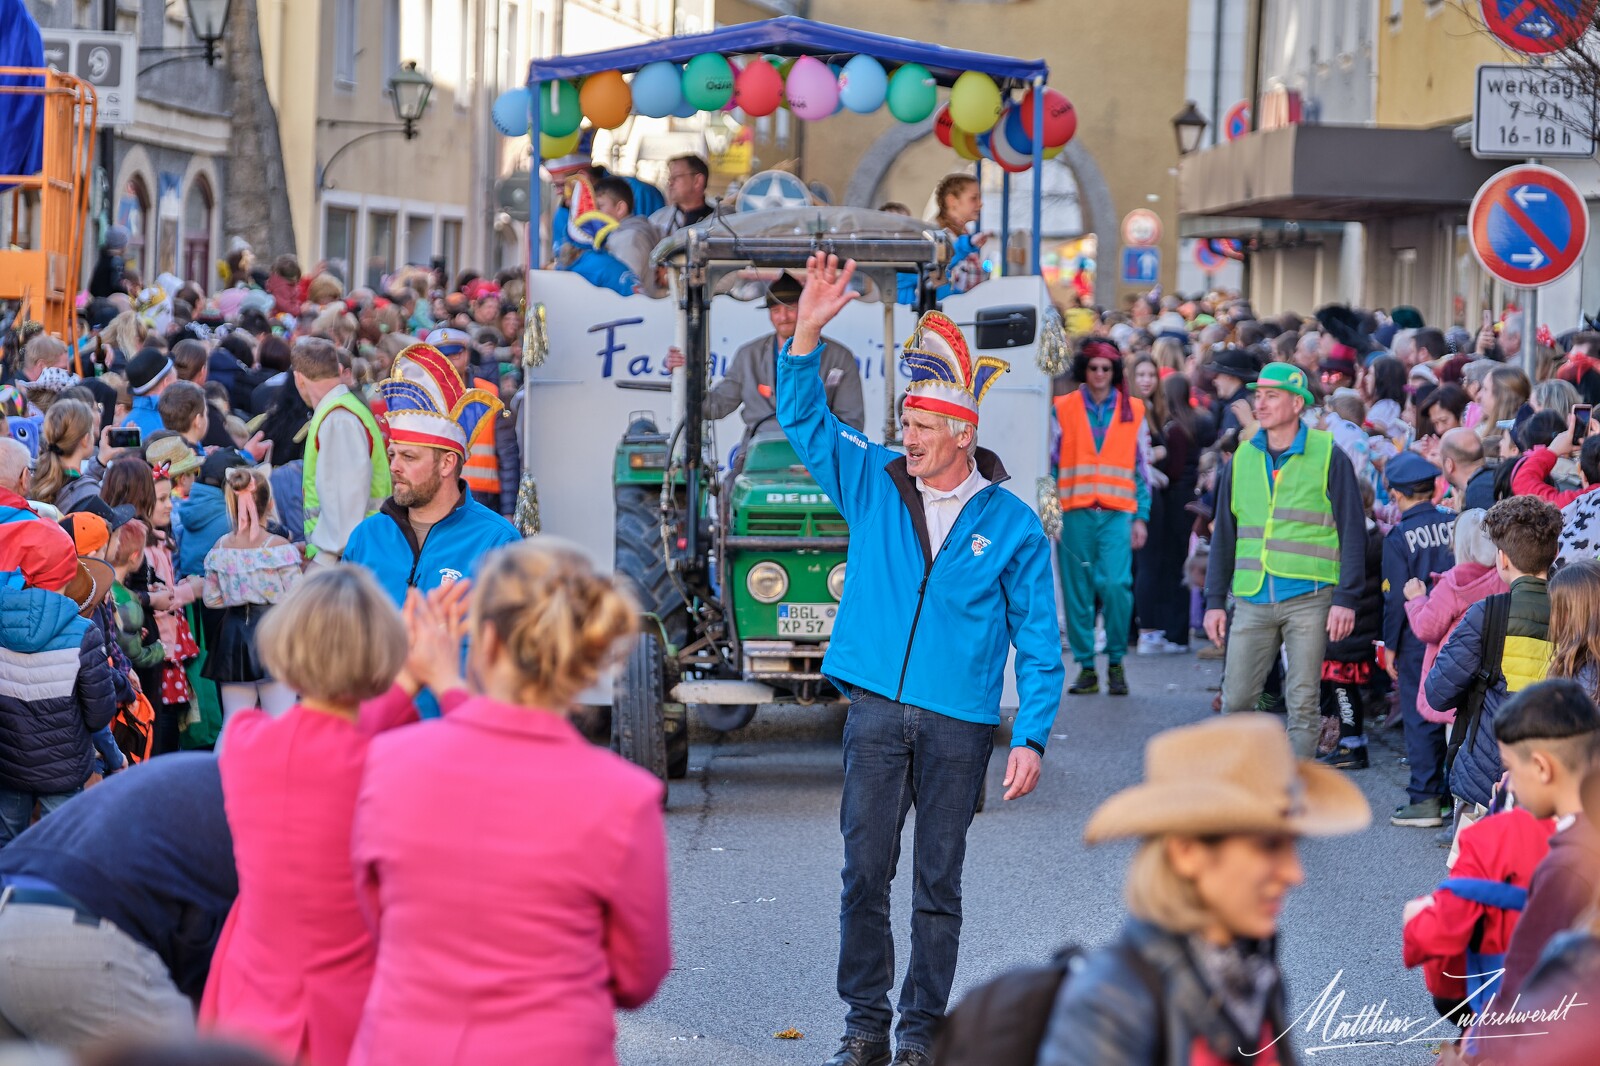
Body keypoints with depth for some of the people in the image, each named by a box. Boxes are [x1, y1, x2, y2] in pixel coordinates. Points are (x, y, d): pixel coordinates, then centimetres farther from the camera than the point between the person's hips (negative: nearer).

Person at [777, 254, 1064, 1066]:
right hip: (876, 711, 2)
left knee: (938, 884, 5)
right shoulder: (874, 483, 6)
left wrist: (1032, 738, -6)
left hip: (958, 724, -2)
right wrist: (807, 334, -12)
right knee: (864, 872, 0)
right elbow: (803, 419, 3)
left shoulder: (1012, 526, 0)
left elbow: (1039, 642, 2)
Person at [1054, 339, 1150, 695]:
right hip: (1074, 514, 0)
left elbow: (1141, 468, 13)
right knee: (1078, 591, 0)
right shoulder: (1062, 409, 8)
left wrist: (1141, 517, 6)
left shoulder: (1133, 411, 11)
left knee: (1116, 584, -15)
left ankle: (1116, 661, 1)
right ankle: (1086, 667, 9)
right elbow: (1050, 462, 8)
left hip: (1117, 514, 0)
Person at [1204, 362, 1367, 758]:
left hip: (1309, 598, -3)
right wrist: (1214, 601, 11)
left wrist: (1346, 598, -9)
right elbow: (1224, 535, 16)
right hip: (1252, 601, 4)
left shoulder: (1327, 455, -1)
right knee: (1235, 700, 1)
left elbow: (1352, 530, -2)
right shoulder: (1243, 458, 12)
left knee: (1302, 704, 0)